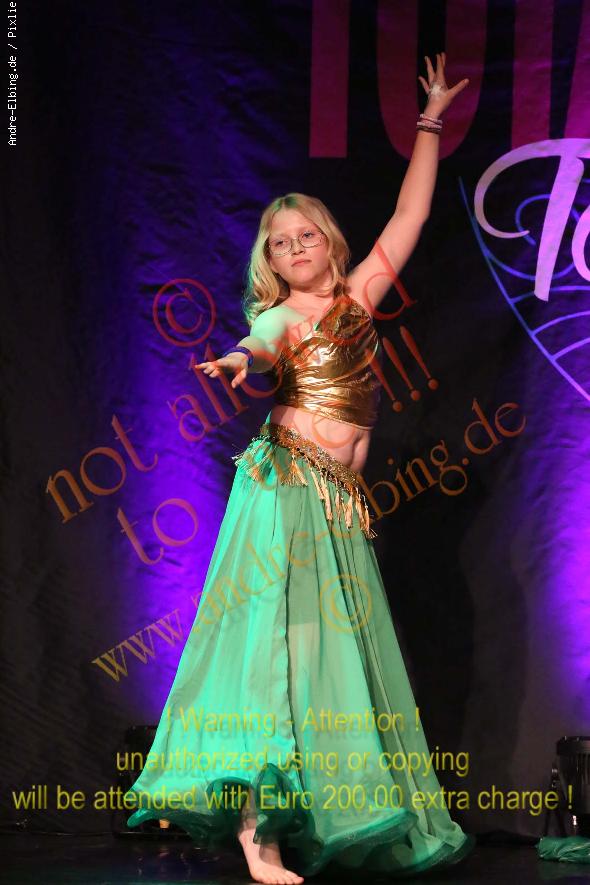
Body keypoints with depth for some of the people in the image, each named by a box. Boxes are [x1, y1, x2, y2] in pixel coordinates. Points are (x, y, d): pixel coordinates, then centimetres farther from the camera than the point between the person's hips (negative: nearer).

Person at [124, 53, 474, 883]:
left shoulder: (357, 297, 17)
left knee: (337, 648, 3)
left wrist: (429, 125, 22)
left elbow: (410, 214, 21)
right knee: (278, 637, -14)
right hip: (285, 486, -6)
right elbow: (261, 350, -21)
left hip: (340, 500, 6)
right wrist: (240, 360, -45)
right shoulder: (279, 317, 3)